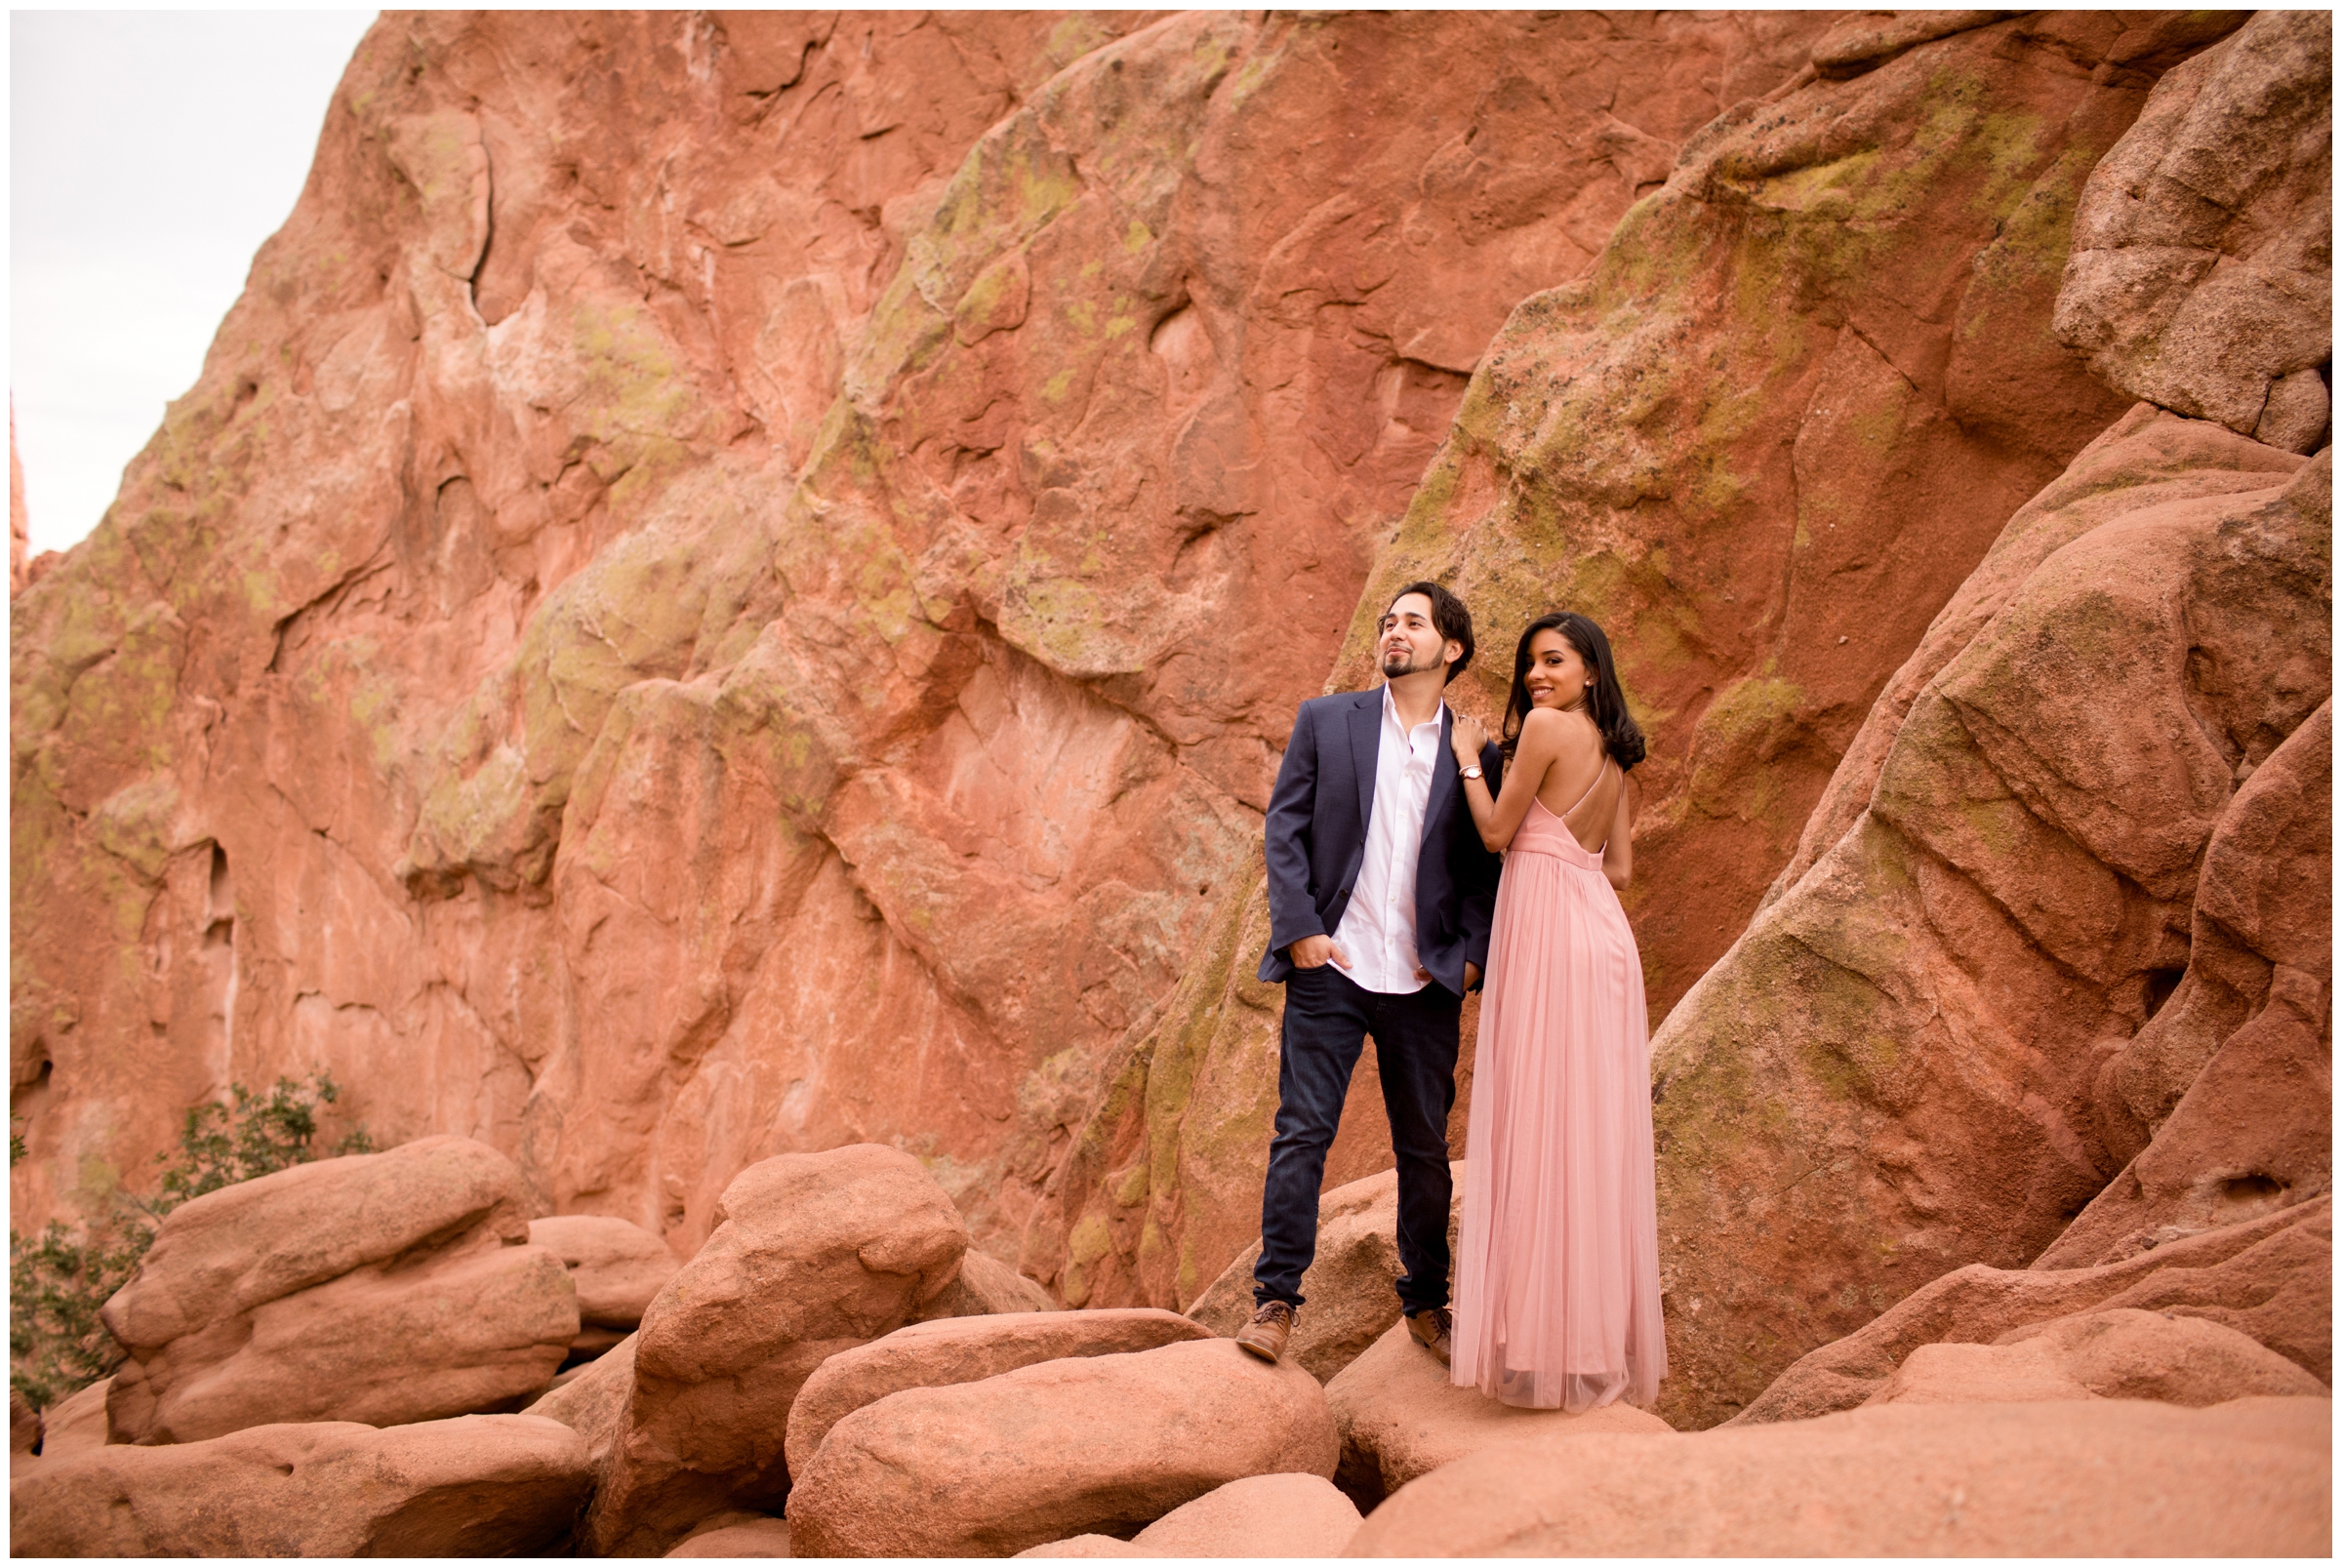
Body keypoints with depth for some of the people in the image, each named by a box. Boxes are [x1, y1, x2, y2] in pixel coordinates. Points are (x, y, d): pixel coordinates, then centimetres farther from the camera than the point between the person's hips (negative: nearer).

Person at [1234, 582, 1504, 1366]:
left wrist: (1471, 954, -4)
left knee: (1425, 1147, 10)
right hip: (1330, 969, -1)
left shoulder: (1476, 753, 7)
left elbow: (1486, 868, 9)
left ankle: (1426, 1302, 25)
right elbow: (1283, 827, 2)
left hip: (1426, 982, 2)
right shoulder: (1324, 720, 6)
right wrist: (1299, 929, -7)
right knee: (1301, 1132, -3)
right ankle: (1276, 1300, 6)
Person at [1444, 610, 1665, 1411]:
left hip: (1550, 936, -8)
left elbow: (1497, 832, -4)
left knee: (1539, 1127, -4)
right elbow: (1619, 868, 16)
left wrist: (1468, 758, 8)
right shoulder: (1611, 753, 17)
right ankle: (1604, 1336, 16)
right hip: (1600, 931, 8)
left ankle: (1550, 1340, -1)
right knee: (1591, 1134, 10)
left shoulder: (1546, 725, -7)